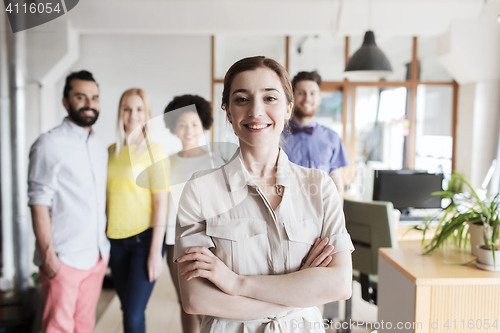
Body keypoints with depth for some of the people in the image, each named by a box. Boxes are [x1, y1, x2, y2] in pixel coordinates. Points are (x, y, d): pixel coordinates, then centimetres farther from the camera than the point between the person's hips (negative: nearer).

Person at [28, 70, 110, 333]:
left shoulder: (100, 146, 11)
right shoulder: (50, 144, -9)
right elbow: (39, 203, -12)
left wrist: (105, 245, 12)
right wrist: (48, 254, -15)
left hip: (97, 256, 6)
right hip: (64, 259, -6)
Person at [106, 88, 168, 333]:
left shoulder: (153, 150, -6)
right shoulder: (111, 151, 8)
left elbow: (161, 201, -9)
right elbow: (107, 196, 13)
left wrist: (155, 251, -12)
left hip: (144, 237, -4)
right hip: (115, 239, 5)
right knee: (127, 309, 12)